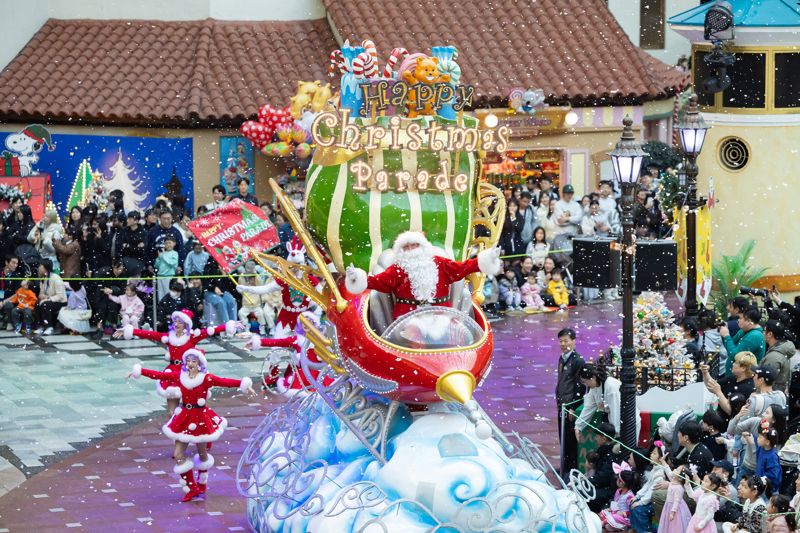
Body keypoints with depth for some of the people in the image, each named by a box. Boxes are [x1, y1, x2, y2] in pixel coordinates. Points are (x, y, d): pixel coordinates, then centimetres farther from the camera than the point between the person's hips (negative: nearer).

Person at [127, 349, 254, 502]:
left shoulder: (206, 379, -15)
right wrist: (139, 371, -3)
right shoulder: (179, 376, -3)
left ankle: (201, 486, 36)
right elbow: (158, 375, -2)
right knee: (178, 455, -1)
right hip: (185, 418, 3)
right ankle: (192, 489, 10)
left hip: (201, 419, -3)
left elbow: (225, 381, -27)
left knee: (202, 453, 13)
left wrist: (243, 385, -40)